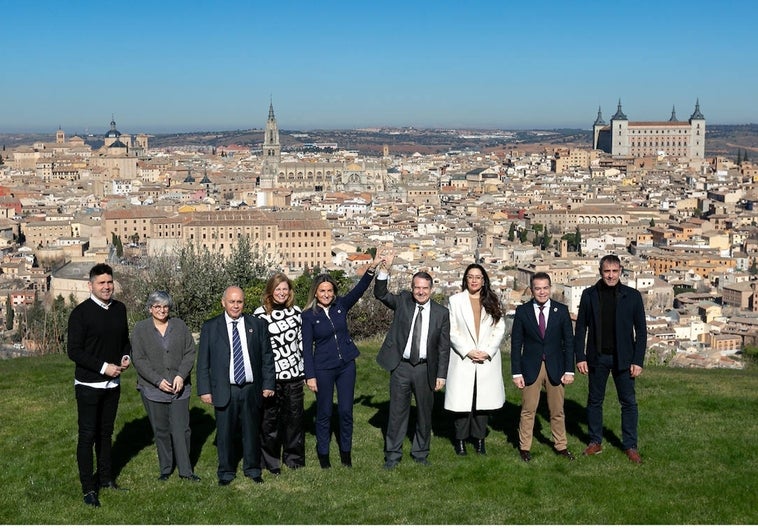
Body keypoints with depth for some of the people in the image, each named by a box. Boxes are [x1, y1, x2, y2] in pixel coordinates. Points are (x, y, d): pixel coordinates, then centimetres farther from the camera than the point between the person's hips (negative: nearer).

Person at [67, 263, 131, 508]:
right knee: (87, 435, -1)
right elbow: (74, 351, -15)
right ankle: (88, 488, 6)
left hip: (112, 384, 6)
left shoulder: (119, 309, 5)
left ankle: (105, 478, 29)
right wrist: (104, 367, -20)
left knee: (105, 432, 17)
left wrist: (126, 356, -2)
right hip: (89, 385, -6)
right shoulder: (80, 313, -13)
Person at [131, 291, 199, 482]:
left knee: (181, 429, 0)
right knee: (161, 430, 7)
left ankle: (185, 470, 9)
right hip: (153, 389, -1)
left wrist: (181, 376, -10)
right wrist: (158, 380, -13)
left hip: (179, 387, 1)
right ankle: (165, 469, 20)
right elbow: (139, 360, -4)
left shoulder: (180, 326, 6)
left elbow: (190, 353, 4)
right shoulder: (140, 329, 1)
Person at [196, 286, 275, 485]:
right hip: (224, 391, -1)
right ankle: (226, 472, 20)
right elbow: (203, 362, 3)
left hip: (251, 389, 1)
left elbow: (267, 357, 8)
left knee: (252, 431, 10)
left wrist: (268, 384, 3)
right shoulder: (210, 327, 3)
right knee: (225, 433, 4)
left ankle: (252, 469, 26)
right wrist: (204, 389, -3)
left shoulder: (257, 325, 6)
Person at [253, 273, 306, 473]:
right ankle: (271, 461, 17)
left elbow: (301, 341, 12)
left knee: (294, 416, 9)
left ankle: (293, 457, 24)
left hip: (294, 374, 3)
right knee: (270, 418, 4)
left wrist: (304, 370, 12)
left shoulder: (296, 312, 7)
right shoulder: (261, 313, -5)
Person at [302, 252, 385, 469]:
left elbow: (359, 289, -11)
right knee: (324, 413, 8)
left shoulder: (341, 305, 1)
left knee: (346, 411, 8)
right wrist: (310, 375, -11)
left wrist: (372, 267, -24)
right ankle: (323, 453, 23)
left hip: (347, 365, 3)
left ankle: (346, 451, 24)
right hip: (323, 368, -3)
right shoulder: (308, 315, -8)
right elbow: (307, 347, -8)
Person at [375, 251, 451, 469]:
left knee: (425, 413, 12)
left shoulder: (441, 312, -1)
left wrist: (441, 374, -3)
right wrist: (385, 270, -24)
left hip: (425, 369, 0)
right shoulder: (403, 301, 1)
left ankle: (420, 453, 29)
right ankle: (393, 454, 18)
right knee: (397, 412, 7)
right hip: (401, 366, 0)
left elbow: (444, 347, 0)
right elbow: (380, 294, -11)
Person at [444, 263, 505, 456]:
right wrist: (467, 351, -11)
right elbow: (451, 331, -2)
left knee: (483, 400, 4)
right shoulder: (455, 301, 4)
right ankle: (460, 439, 9)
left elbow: (500, 329, 5)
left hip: (487, 360, 2)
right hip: (463, 359, -2)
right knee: (462, 401, -2)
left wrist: (488, 352, -8)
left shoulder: (492, 303, 10)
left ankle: (479, 438, 15)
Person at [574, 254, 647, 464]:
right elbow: (581, 327, 3)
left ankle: (630, 446, 13)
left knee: (629, 402, 3)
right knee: (594, 401, 9)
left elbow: (641, 330, -1)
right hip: (596, 358, 1)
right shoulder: (589, 295, 1)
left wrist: (638, 361, -6)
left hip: (623, 358, -1)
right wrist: (580, 357, -3)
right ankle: (595, 442, 21)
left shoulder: (632, 296, -2)